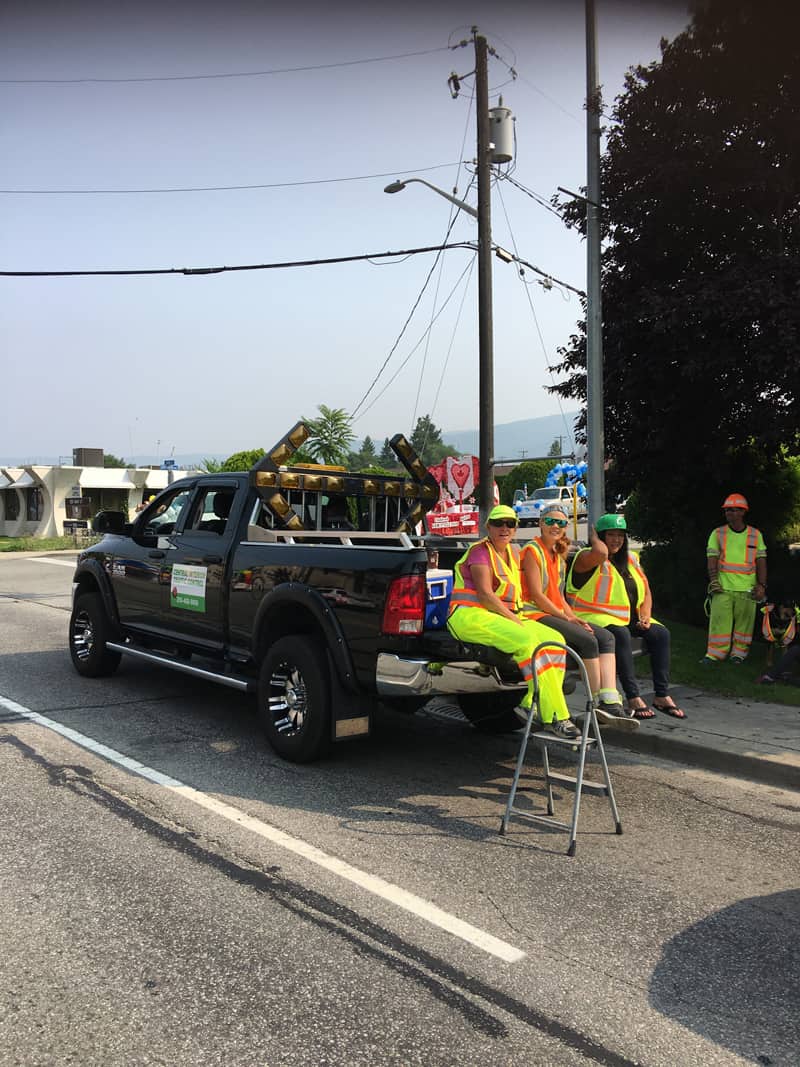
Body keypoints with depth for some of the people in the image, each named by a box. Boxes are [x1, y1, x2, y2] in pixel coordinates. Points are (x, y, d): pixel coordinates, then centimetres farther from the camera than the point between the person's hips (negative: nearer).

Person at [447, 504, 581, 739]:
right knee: (527, 641, -31)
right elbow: (485, 594, -17)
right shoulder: (480, 551, -7)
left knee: (555, 639, -8)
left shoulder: (512, 552, 19)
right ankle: (555, 718, -31)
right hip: (470, 616, -9)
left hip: (504, 616, 9)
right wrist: (514, 619, -20)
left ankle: (529, 705, -10)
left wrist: (517, 617, 2)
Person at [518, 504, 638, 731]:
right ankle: (598, 704, -14)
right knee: (587, 640, -26)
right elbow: (536, 595, -13)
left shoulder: (558, 555, 21)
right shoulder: (532, 551, -6)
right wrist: (566, 618, -14)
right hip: (534, 615, -9)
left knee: (605, 637, -11)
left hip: (555, 615, 9)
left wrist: (574, 617, 1)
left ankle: (610, 703, -23)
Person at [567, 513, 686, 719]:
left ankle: (662, 696, -14)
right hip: (596, 617, -7)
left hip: (628, 618, 7)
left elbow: (646, 591, 20)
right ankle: (633, 699, -34)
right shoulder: (586, 558, -6)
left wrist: (645, 615, 1)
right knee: (621, 635, -36)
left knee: (661, 633, -14)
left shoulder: (631, 558, 18)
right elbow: (600, 552, -32)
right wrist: (594, 538, -9)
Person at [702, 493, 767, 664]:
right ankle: (714, 653, -3)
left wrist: (762, 585, -2)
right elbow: (712, 559, 2)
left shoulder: (755, 535, 8)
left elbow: (761, 562, 7)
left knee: (744, 621, 3)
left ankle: (740, 652, 15)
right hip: (722, 587, -1)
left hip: (747, 589, 1)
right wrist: (713, 580, -11)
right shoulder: (717, 534, 7)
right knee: (719, 620, -7)